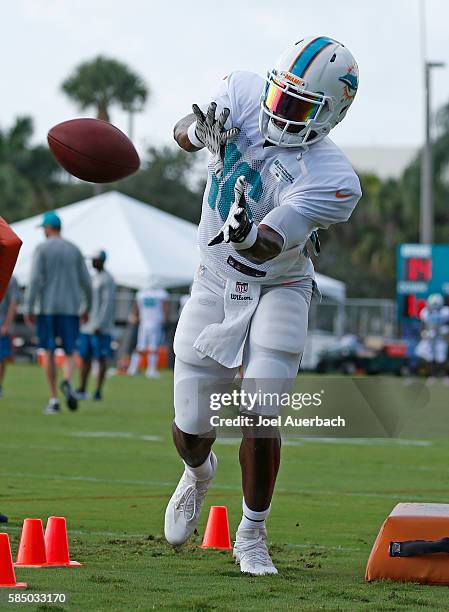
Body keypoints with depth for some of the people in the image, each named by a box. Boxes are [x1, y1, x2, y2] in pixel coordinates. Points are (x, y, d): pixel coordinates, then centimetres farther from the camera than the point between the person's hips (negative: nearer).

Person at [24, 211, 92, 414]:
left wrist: (28, 308, -9)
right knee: (69, 353, 7)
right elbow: (86, 281, 8)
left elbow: (35, 279, -11)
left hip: (47, 308, -2)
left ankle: (53, 400, 2)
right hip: (70, 308, 2)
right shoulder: (74, 250, 8)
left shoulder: (42, 249, -2)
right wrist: (86, 307, 19)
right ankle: (67, 381, -24)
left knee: (49, 353, 5)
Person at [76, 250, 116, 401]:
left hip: (101, 329, -9)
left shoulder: (107, 280, -10)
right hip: (87, 327, 9)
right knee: (85, 358, 6)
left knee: (101, 359, -4)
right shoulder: (94, 278, 18)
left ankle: (98, 392, -2)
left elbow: (108, 304, -16)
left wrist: (100, 325, -21)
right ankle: (82, 391, 8)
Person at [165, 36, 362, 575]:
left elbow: (264, 248, -29)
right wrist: (200, 130, -20)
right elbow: (182, 134, 4)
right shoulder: (243, 95, -13)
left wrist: (245, 231, -53)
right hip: (216, 284, 3)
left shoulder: (331, 180, -25)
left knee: (259, 419, -14)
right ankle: (198, 472, 41)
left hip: (277, 292, -3)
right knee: (191, 429, 4)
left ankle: (252, 536, 7)